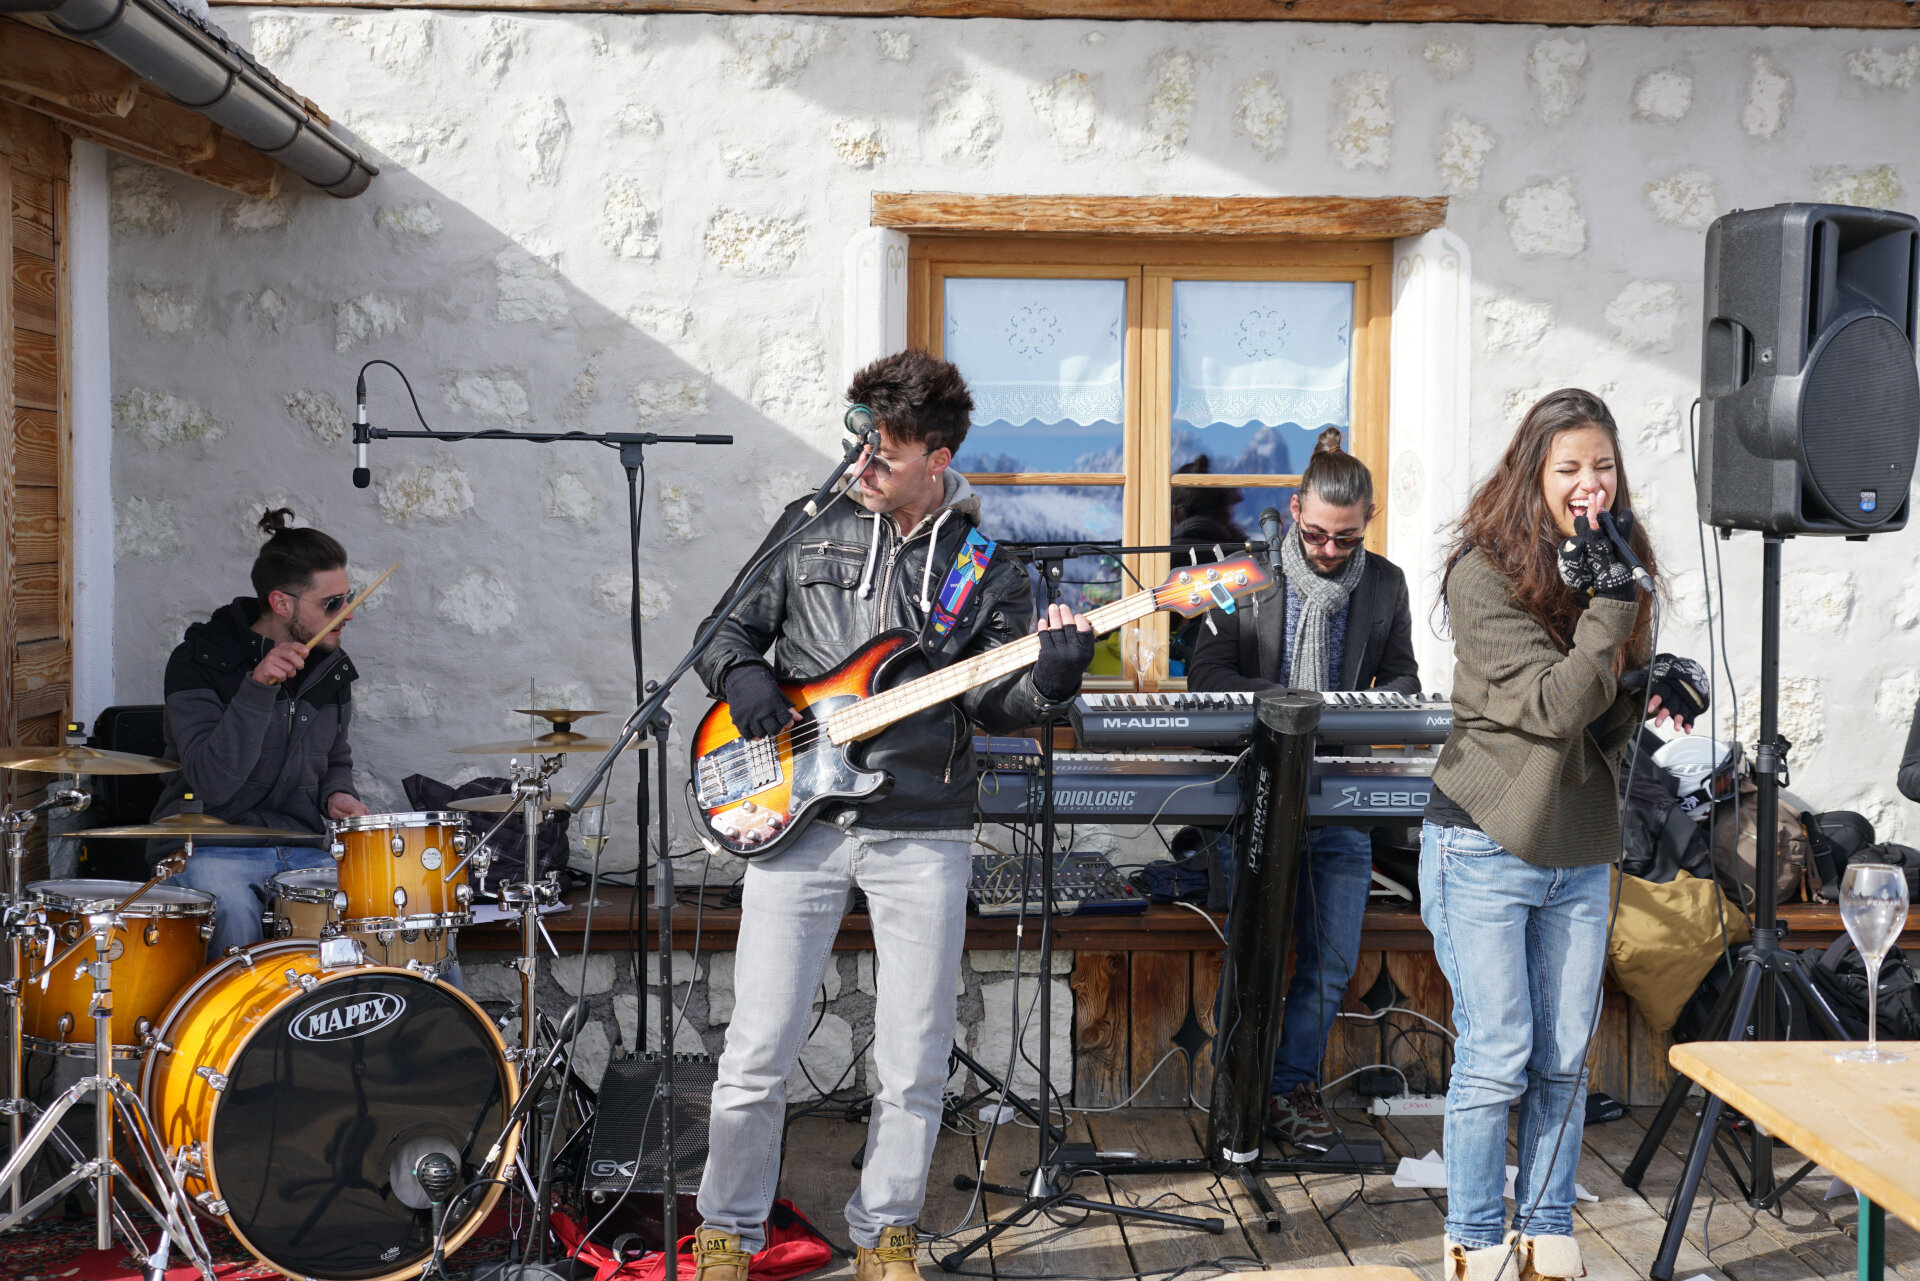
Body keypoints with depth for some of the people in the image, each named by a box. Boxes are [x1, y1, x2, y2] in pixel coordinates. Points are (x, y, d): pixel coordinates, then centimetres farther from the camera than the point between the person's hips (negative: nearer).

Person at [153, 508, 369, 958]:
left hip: (304, 849, 5)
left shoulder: (331, 667, 8)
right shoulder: (200, 662, -10)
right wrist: (258, 688, -30)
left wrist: (337, 796, 1)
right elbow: (212, 783, -22)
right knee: (235, 918, -35)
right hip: (211, 851, -5)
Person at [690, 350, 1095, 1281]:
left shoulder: (984, 568, 5)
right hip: (796, 820, 0)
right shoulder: (810, 530, 6)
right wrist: (740, 675, -5)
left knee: (914, 1064, 7)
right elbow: (728, 622, 15)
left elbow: (993, 700, 1)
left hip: (923, 835, 0)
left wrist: (1048, 678, -19)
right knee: (756, 1056, 1)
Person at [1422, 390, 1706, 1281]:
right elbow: (1555, 707, -20)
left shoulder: (1612, 562, 7)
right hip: (1486, 849, -6)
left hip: (1578, 854, 6)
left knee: (1564, 1062, 11)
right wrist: (1612, 599, -24)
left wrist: (1660, 686, -5)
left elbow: (1607, 715, 15)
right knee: (1496, 1058, -1)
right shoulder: (1484, 574, -13)